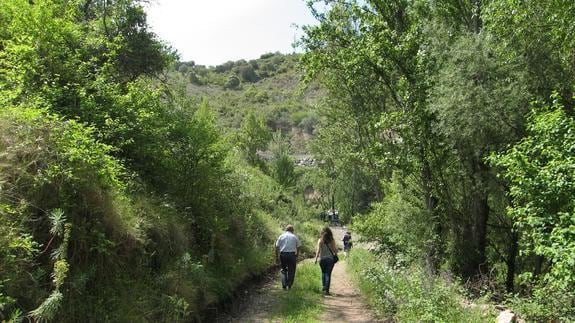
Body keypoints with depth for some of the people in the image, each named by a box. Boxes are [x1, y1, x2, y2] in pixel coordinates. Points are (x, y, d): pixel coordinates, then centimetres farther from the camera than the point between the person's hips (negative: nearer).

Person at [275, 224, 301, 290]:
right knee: (291, 271, 9)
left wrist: (277, 256, 7)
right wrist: (296, 256, 11)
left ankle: (284, 285, 6)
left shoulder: (281, 236, 9)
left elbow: (277, 247, 3)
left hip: (283, 254, 2)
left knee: (283, 270, 15)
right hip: (292, 254, -1)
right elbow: (298, 247, 3)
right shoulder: (295, 237, 6)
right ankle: (289, 285, 6)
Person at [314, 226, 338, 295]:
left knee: (323, 272, 22)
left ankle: (324, 286, 18)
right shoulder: (332, 240, -4)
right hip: (330, 259, -1)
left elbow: (318, 250, -7)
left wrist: (316, 258, -2)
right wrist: (336, 254, 18)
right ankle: (326, 289, -1)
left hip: (322, 259, 1)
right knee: (328, 274, 3)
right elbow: (334, 249, -2)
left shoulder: (320, 240, -3)